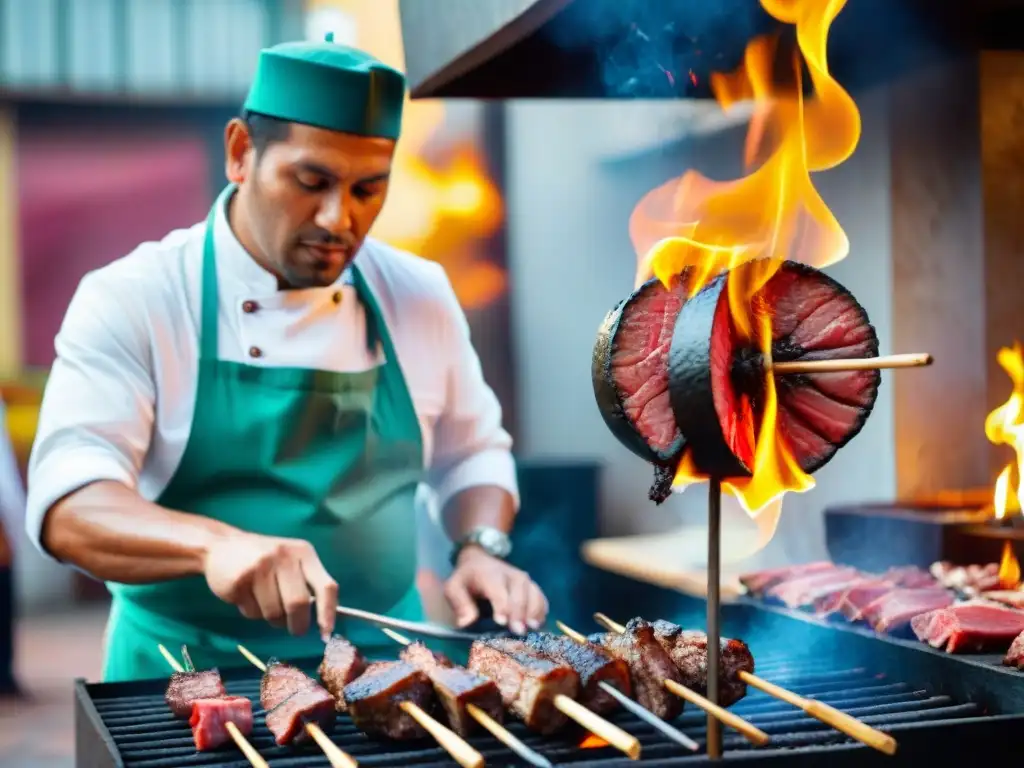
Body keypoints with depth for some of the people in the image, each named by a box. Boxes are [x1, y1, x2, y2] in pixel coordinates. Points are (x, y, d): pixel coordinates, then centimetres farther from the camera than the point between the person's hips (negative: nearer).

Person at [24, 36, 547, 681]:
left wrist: (482, 549, -1)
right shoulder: (131, 300, -6)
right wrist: (215, 543, -35)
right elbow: (70, 502, -17)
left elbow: (471, 452, 19)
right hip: (189, 674, -2)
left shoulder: (421, 295, 6)